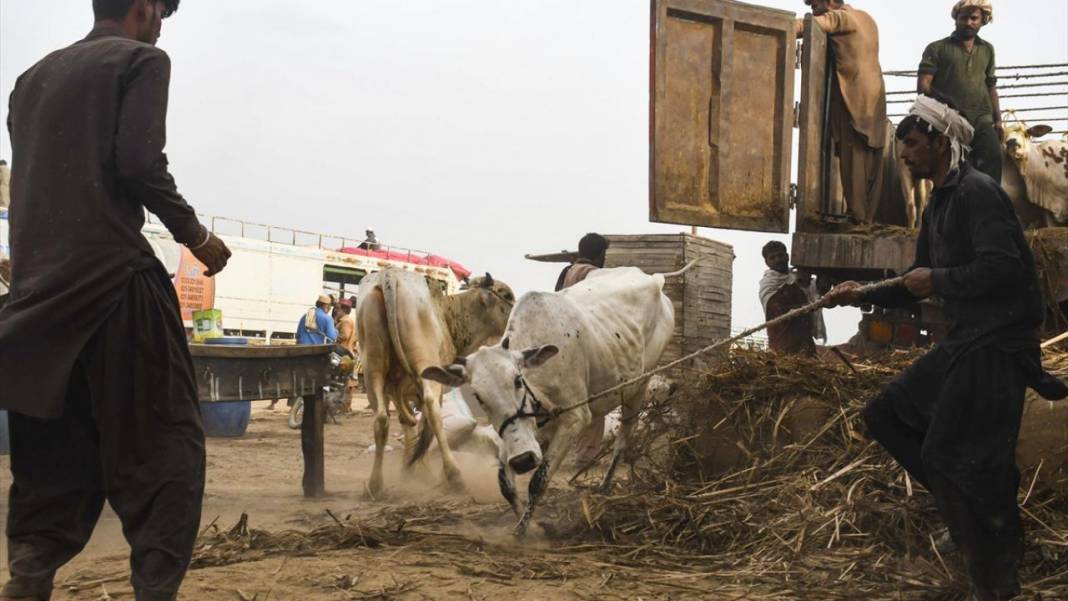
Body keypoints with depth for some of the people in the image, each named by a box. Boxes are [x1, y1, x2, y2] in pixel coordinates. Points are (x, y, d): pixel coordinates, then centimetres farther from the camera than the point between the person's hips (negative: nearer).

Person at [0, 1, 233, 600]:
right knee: (163, 439, -3)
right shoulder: (141, 59, 0)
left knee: (54, 448, 12)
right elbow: (139, 162, -12)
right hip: (110, 274, -7)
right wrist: (196, 235, -1)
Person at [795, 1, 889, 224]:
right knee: (872, 162, 5)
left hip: (852, 98, -8)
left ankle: (858, 216, -11)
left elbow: (807, 25, -19)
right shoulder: (867, 18, 21)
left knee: (853, 159, -8)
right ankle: (870, 217, 4)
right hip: (875, 97, 8)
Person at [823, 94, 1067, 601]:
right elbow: (916, 286, 22)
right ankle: (984, 504, 12)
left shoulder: (976, 192, -14)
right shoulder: (939, 205, 16)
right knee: (886, 415, 12)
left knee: (945, 454, -9)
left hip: (997, 344, -10)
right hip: (964, 342, 10)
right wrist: (862, 294, 10)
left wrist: (938, 281, -15)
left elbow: (1003, 267, -25)